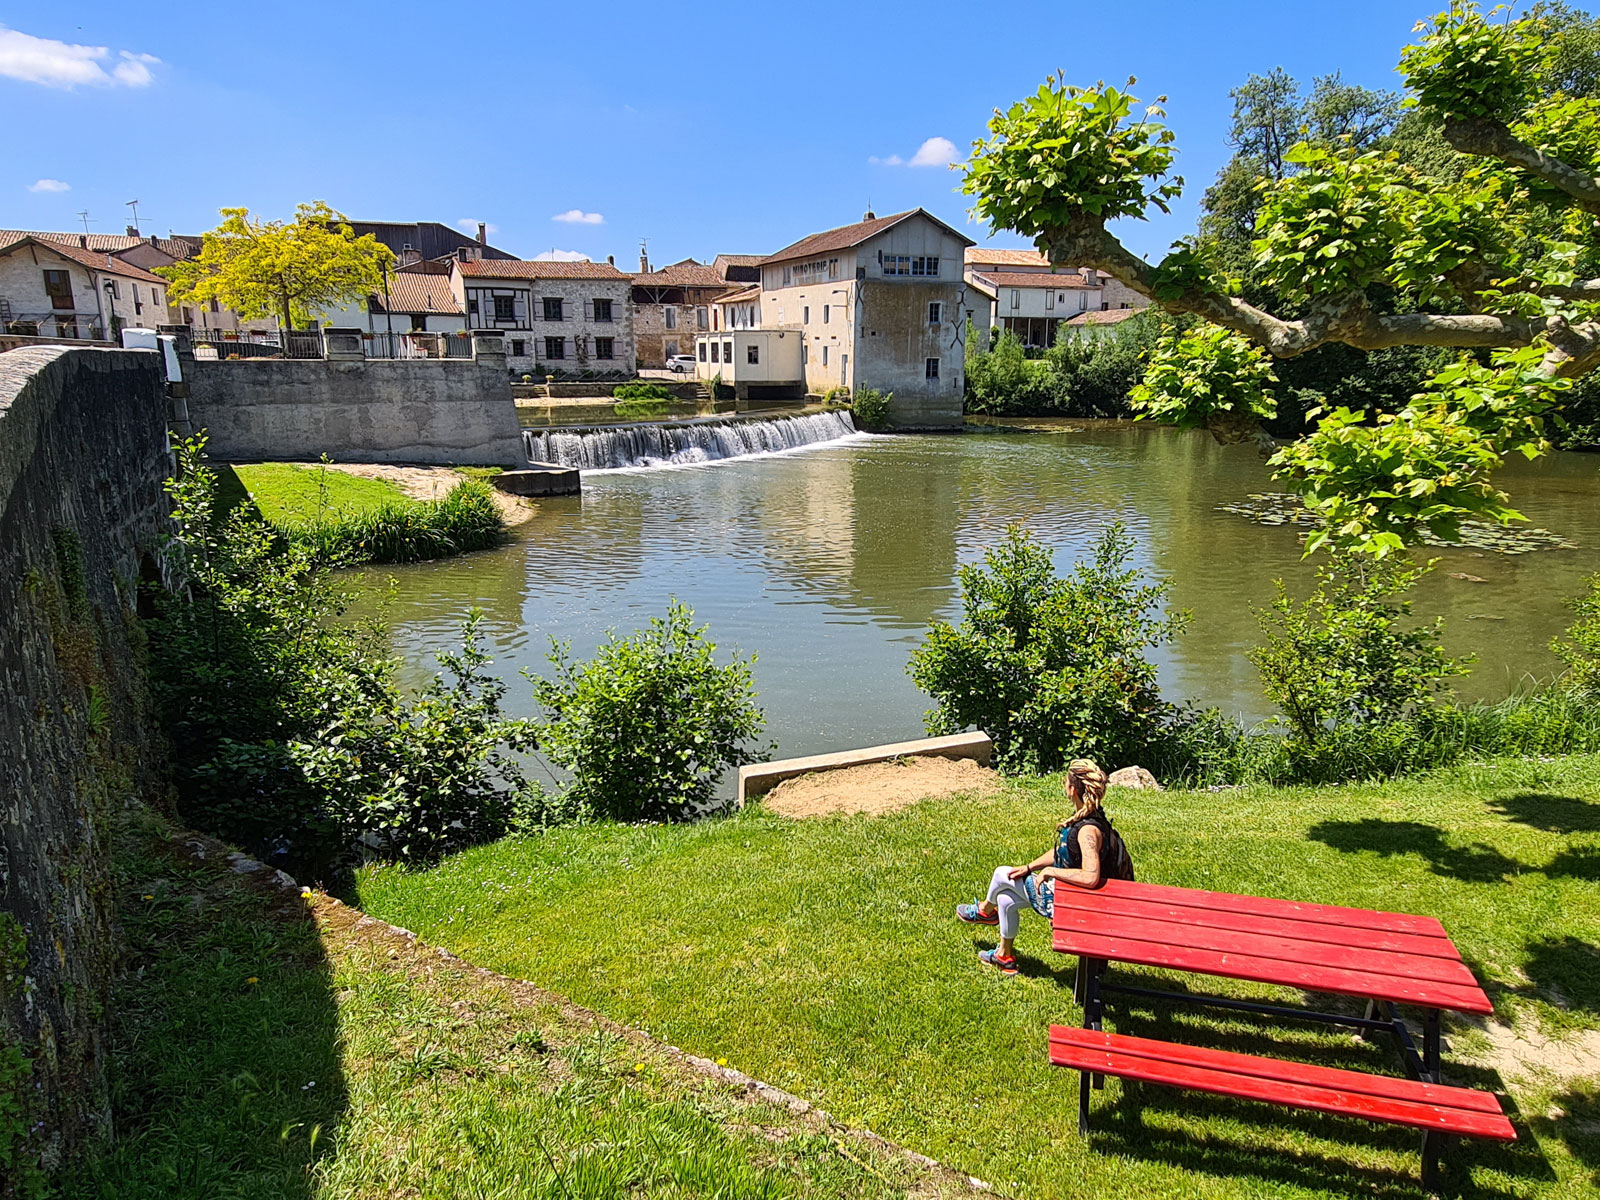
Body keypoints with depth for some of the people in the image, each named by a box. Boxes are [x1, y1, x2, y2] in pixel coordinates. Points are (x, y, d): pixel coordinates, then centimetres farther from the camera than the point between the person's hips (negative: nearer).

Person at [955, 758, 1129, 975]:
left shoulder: (1088, 830, -32)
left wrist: (1050, 871, -28)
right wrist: (1029, 868, 6)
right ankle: (1005, 956, 37)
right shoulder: (1084, 817, -1)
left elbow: (1091, 877, -41)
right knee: (1006, 900, 15)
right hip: (1063, 888, 9)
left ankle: (985, 910, 37)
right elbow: (1061, 852, 12)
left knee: (1002, 875, 2)